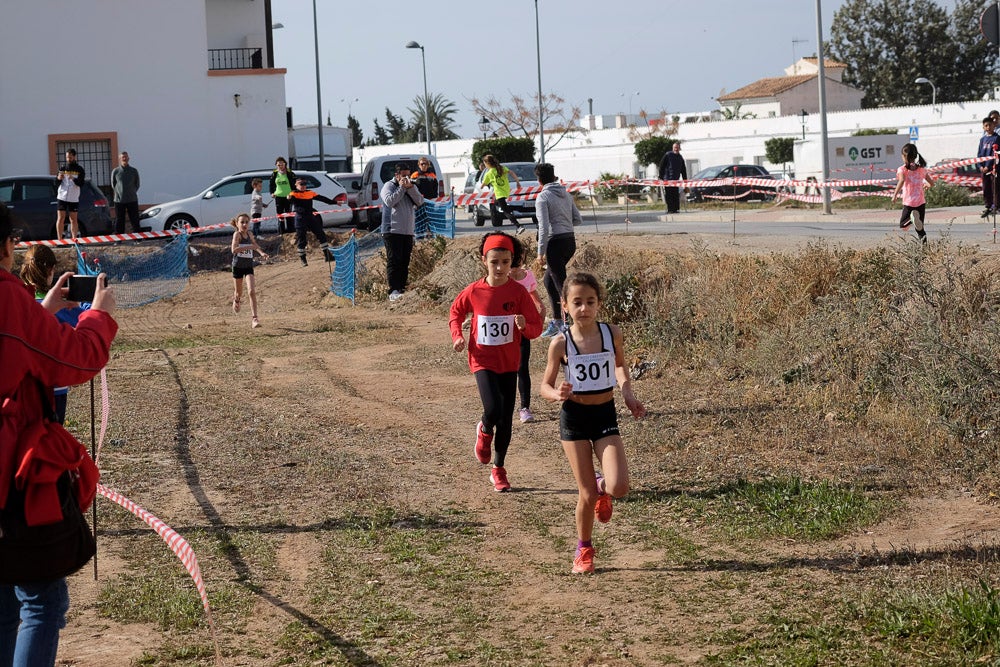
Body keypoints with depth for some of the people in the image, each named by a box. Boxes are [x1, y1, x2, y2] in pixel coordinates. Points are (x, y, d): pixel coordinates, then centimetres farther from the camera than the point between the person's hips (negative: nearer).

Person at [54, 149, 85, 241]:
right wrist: (58, 178, -16)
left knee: (73, 219, 2)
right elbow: (56, 183, 7)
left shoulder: (80, 170, 3)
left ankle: (74, 239, 5)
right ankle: (59, 239, -2)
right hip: (62, 197, 1)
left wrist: (73, 179, -28)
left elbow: (81, 184, -9)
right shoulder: (62, 168, 9)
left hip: (74, 198, -1)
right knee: (60, 218, -2)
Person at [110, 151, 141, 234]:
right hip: (119, 200, -1)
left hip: (132, 200, 1)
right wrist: (119, 194, 5)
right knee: (119, 222, 3)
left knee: (135, 221, 2)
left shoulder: (134, 171, 3)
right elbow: (113, 185, 9)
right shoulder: (115, 171, 1)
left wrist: (131, 193, 7)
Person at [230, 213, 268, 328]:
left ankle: (254, 319, -17)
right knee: (239, 292, 15)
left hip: (249, 266, 3)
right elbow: (234, 250, -29)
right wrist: (249, 247, -32)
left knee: (252, 291, -14)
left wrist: (262, 253, 11)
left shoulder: (249, 233, 3)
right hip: (238, 266, -3)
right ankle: (236, 300, 53)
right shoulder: (237, 234, -14)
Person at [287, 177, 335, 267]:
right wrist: (289, 198, -47)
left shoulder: (310, 193, 12)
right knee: (301, 239, -2)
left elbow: (321, 198, 17)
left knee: (321, 235, 5)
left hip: (311, 217, 5)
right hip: (300, 218, -5)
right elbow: (291, 200, -21)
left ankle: (327, 255, 16)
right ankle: (303, 259, 7)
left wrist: (334, 202, 19)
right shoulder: (294, 194, -1)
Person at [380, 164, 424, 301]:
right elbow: (390, 201, -18)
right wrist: (401, 187, -14)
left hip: (408, 231, 6)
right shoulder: (389, 186, -1)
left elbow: (420, 201, 1)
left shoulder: (412, 187, 15)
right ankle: (393, 291, -18)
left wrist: (410, 188, -11)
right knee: (394, 261, -12)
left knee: (405, 262, 8)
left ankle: (402, 289, 14)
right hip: (392, 231, -6)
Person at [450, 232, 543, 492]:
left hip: (509, 363, 1)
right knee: (493, 409, -22)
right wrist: (457, 336, -4)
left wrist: (524, 325, -27)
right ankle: (484, 432, 15)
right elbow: (456, 312, 12)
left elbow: (536, 328, -5)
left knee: (506, 420, 7)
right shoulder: (474, 292, -7)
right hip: (483, 361, -1)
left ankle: (498, 470, 23)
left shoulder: (518, 292, -8)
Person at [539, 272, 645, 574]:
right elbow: (545, 386, -1)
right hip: (574, 416, -1)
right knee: (586, 494, 0)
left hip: (605, 415, 2)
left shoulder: (612, 333, -5)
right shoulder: (560, 343, -10)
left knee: (618, 487, -15)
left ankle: (601, 486, 24)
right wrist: (558, 394, -22)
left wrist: (627, 392, 2)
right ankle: (584, 549, 25)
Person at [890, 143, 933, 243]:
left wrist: (895, 195, -23)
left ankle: (912, 219, -26)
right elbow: (932, 183, 13)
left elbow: (902, 180, -25)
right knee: (920, 228, 12)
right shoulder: (921, 169, 8)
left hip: (908, 202, -4)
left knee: (903, 225, 5)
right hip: (921, 201, 4)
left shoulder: (902, 169, -5)